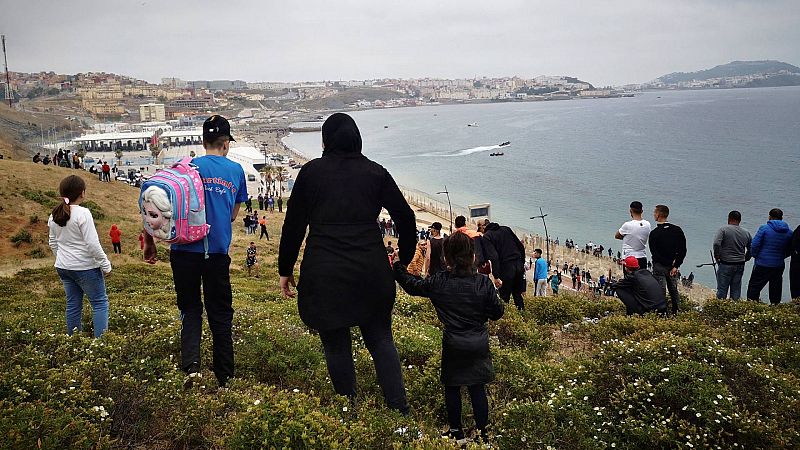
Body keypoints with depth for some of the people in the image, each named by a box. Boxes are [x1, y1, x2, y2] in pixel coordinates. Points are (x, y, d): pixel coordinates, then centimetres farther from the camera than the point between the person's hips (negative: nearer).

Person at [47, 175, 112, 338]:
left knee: (73, 304, 15)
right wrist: (106, 265, -10)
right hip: (85, 268, -7)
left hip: (63, 267, 7)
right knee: (100, 302, 2)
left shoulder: (54, 215, 5)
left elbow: (53, 243, 15)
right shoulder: (82, 213, -18)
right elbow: (92, 244, -19)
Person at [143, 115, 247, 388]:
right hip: (219, 253, 1)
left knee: (190, 309, 15)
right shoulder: (236, 171, 5)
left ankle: (191, 364, -5)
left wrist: (149, 240, 3)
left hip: (185, 250, -1)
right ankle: (224, 379, 17)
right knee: (220, 314, 12)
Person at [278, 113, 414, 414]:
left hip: (323, 275, -2)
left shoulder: (311, 171, 1)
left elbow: (293, 225, 1)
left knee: (336, 344, 12)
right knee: (381, 340, 14)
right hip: (371, 273, 2)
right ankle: (400, 411, 11)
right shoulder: (376, 172, 5)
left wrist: (285, 270, 10)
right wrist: (404, 262, 19)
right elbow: (406, 218, 6)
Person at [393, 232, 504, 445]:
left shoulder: (438, 283, -11)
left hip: (453, 345, -1)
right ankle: (482, 433, 17)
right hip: (479, 345, 1)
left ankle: (457, 432, 22)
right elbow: (497, 313, -5)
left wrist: (398, 267, 18)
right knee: (477, 388, 10)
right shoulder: (484, 282, -11)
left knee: (452, 388, 13)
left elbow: (412, 285, 3)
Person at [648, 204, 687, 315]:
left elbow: (654, 253, -13)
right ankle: (675, 311, 20)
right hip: (673, 266, 5)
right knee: (674, 290, 15)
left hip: (659, 266, -4)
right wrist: (675, 265, -3)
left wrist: (670, 263, -8)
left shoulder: (654, 233, -11)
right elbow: (683, 250, 0)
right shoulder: (677, 230, 2)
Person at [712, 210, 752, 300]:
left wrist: (717, 256, -8)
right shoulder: (746, 233, 8)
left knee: (722, 290, 0)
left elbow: (716, 244, -21)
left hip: (725, 265, -5)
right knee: (736, 291, 12)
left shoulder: (723, 229, -8)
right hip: (740, 266, 5)